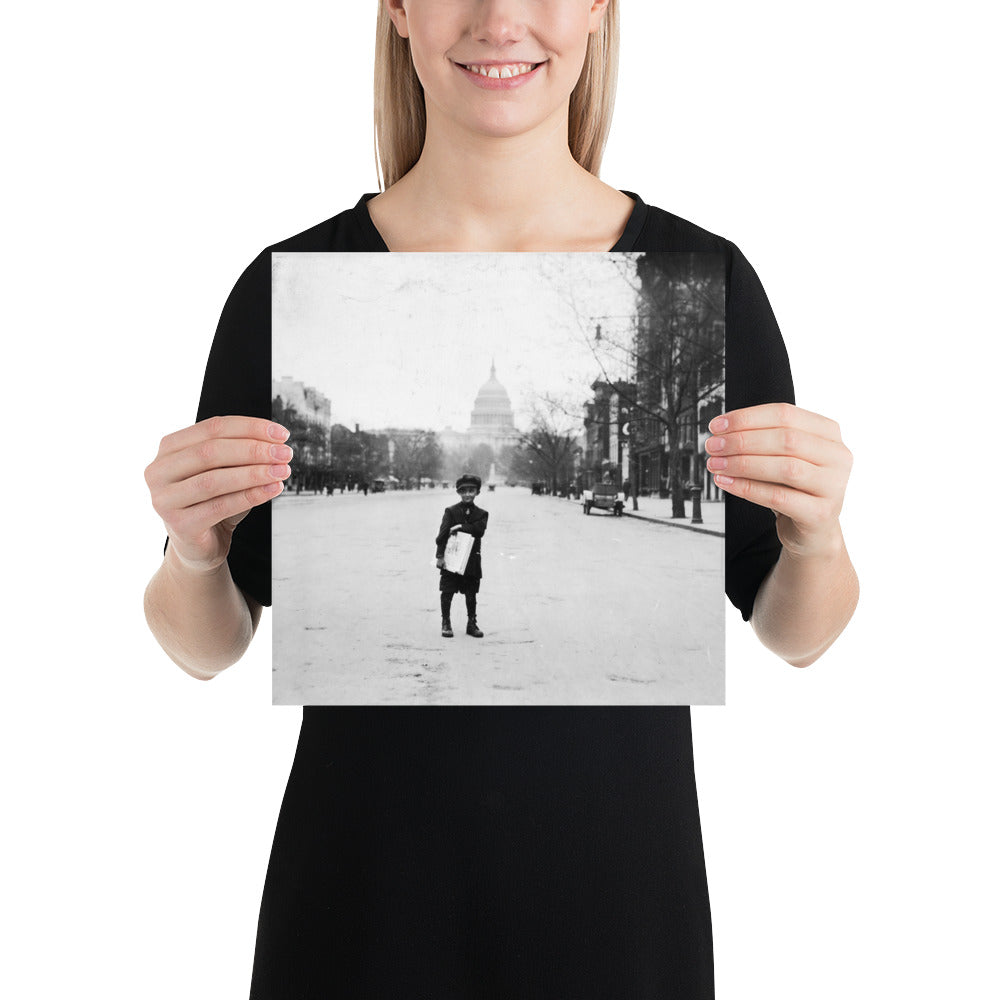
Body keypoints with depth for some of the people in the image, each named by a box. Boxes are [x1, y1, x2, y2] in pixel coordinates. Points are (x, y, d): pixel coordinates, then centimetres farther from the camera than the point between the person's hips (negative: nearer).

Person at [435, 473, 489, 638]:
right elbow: (442, 534, -6)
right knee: (447, 592, 0)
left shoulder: (481, 514, 6)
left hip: (472, 560, 2)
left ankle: (472, 623, 20)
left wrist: (460, 527, -18)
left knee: (471, 594, 9)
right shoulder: (451, 511, 0)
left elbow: (479, 530, -12)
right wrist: (440, 555, -14)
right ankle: (446, 623, 12)